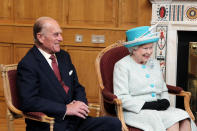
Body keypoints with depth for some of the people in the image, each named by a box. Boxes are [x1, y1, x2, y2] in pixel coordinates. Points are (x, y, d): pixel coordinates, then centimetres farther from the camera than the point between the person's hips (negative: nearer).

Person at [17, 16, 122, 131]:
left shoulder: (64, 56, 15)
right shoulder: (27, 64, -9)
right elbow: (29, 102, -18)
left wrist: (80, 102, -2)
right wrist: (66, 109, -20)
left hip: (74, 121, 8)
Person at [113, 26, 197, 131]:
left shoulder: (154, 63, 20)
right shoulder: (122, 65, -2)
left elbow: (163, 90, 25)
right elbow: (121, 97, -10)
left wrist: (165, 101, 1)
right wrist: (146, 105, -19)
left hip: (158, 109, 6)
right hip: (135, 112, -6)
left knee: (185, 120, -23)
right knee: (172, 121, -29)